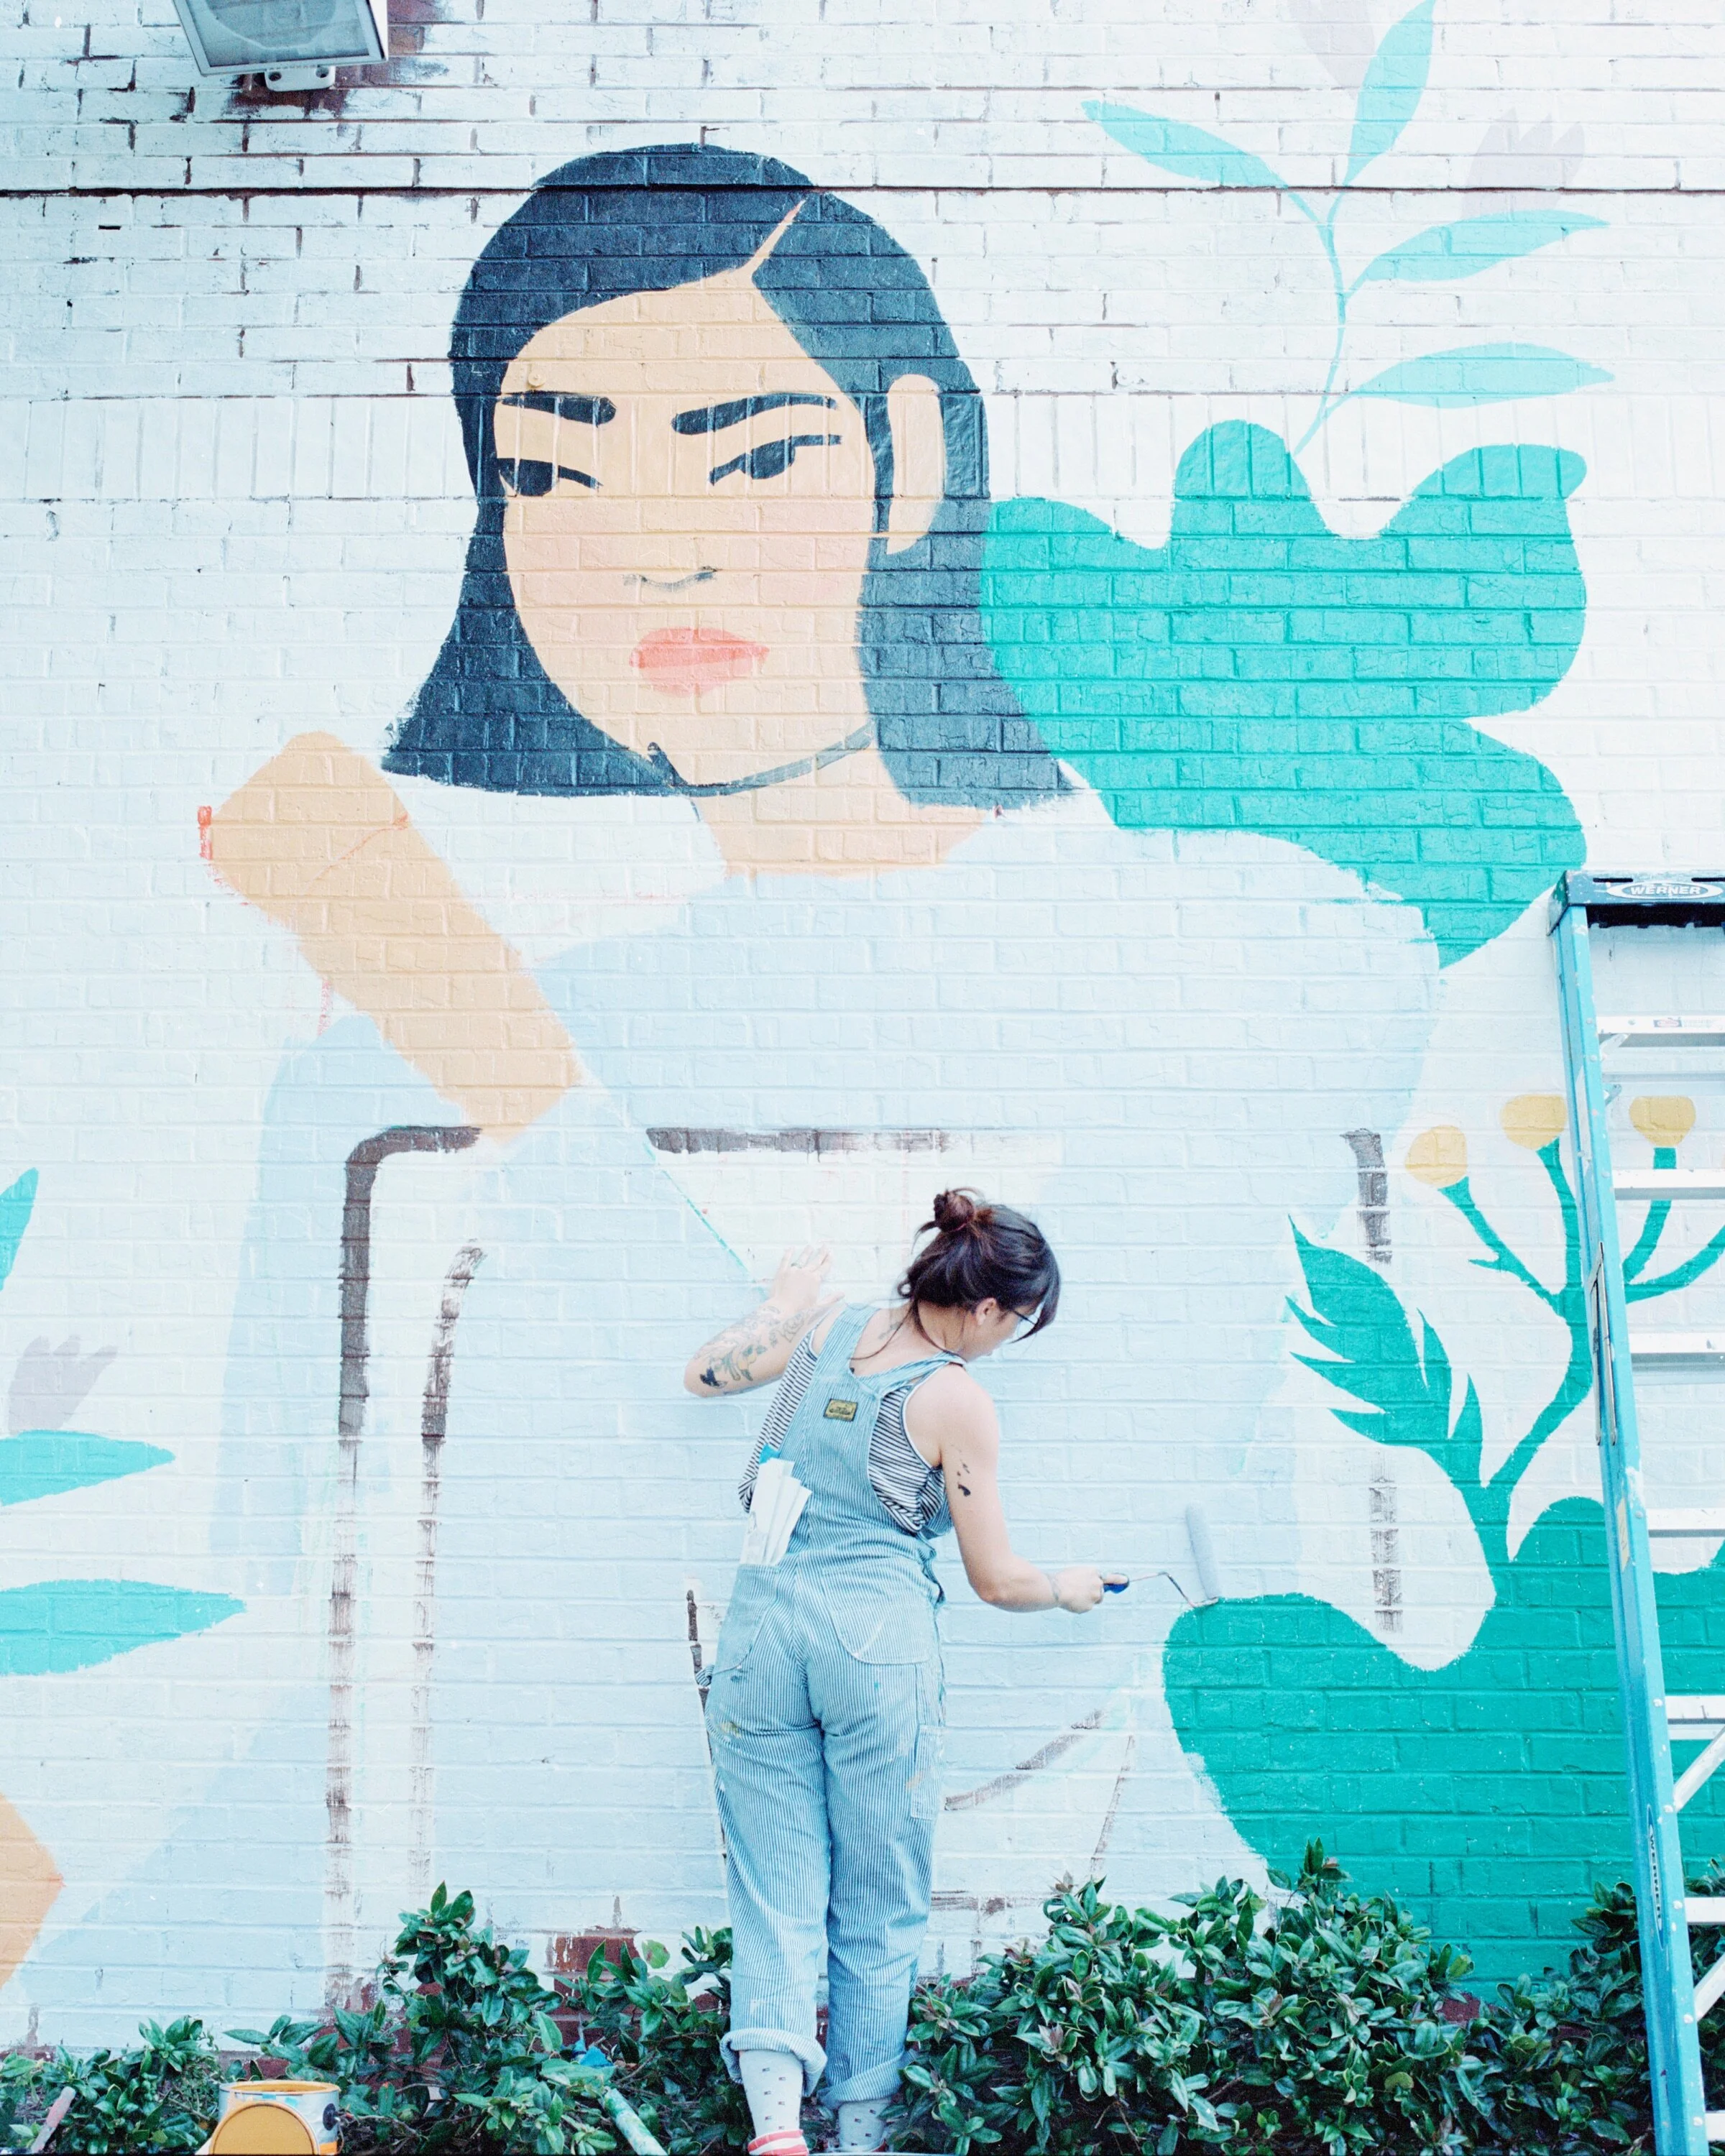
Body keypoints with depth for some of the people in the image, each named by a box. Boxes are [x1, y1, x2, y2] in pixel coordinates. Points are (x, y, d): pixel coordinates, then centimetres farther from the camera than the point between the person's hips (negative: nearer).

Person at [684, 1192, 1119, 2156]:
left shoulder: (827, 1326, 8)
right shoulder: (960, 1402, -4)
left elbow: (704, 1376, 22)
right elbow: (997, 1579, 3)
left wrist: (782, 1305, 36)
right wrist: (1070, 1589, 23)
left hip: (764, 1623, 4)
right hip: (878, 1639, -4)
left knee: (775, 1889, 6)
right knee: (880, 1905, 12)